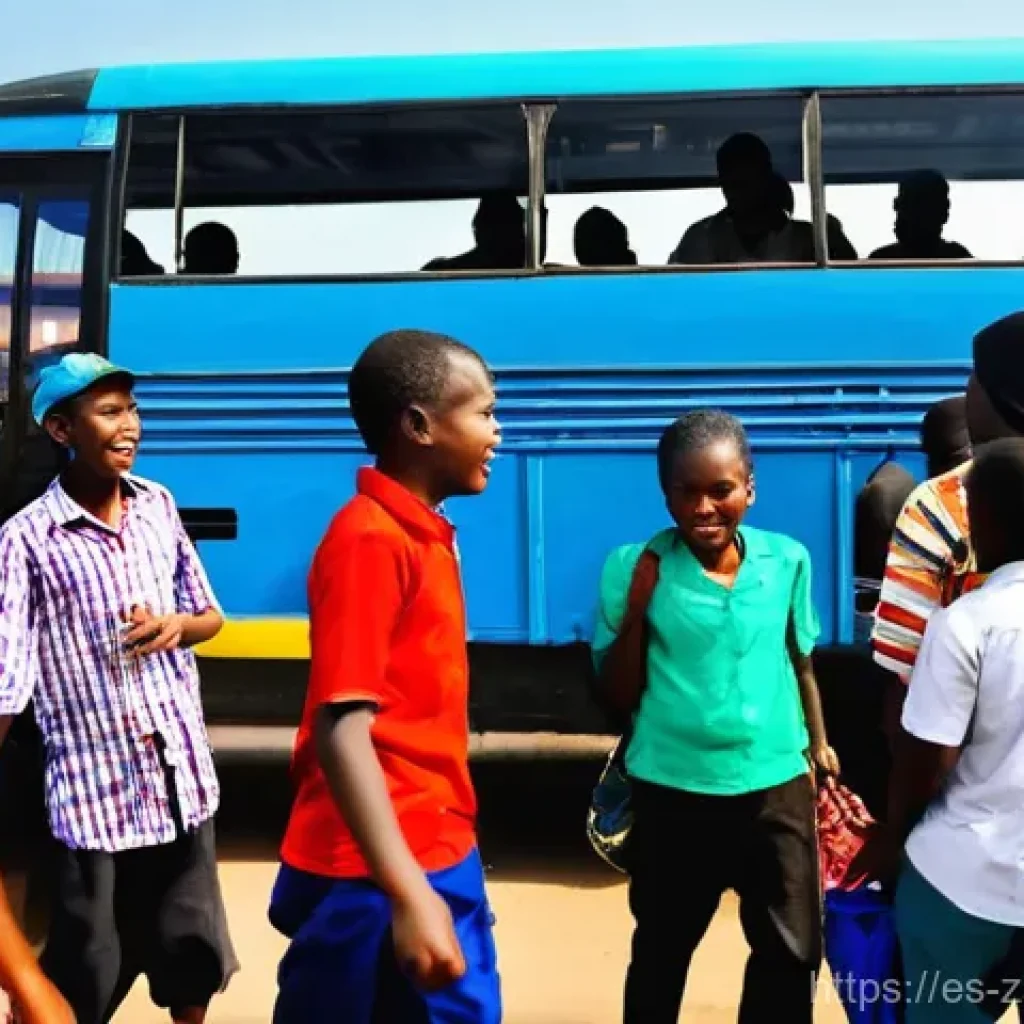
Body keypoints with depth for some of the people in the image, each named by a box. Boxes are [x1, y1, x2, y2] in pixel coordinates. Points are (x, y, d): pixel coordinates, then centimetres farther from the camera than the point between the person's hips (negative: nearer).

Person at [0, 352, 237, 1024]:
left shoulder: (159, 505, 4)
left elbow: (211, 617, 13)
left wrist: (176, 626, -9)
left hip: (185, 778, 5)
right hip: (94, 792, -4)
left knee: (195, 951, 17)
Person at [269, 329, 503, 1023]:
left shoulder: (425, 535, 8)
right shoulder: (370, 540, -18)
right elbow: (341, 729, -23)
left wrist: (446, 865, 16)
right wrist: (407, 895, -26)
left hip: (440, 858, 8)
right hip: (379, 878, -8)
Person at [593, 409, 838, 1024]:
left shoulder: (788, 560, -3)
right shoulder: (635, 565, -9)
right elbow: (616, 696, -6)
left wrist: (819, 741, 18)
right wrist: (636, 606, -18)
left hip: (777, 783, 2)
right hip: (673, 789, -2)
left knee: (794, 950, 14)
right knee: (662, 950, 16)